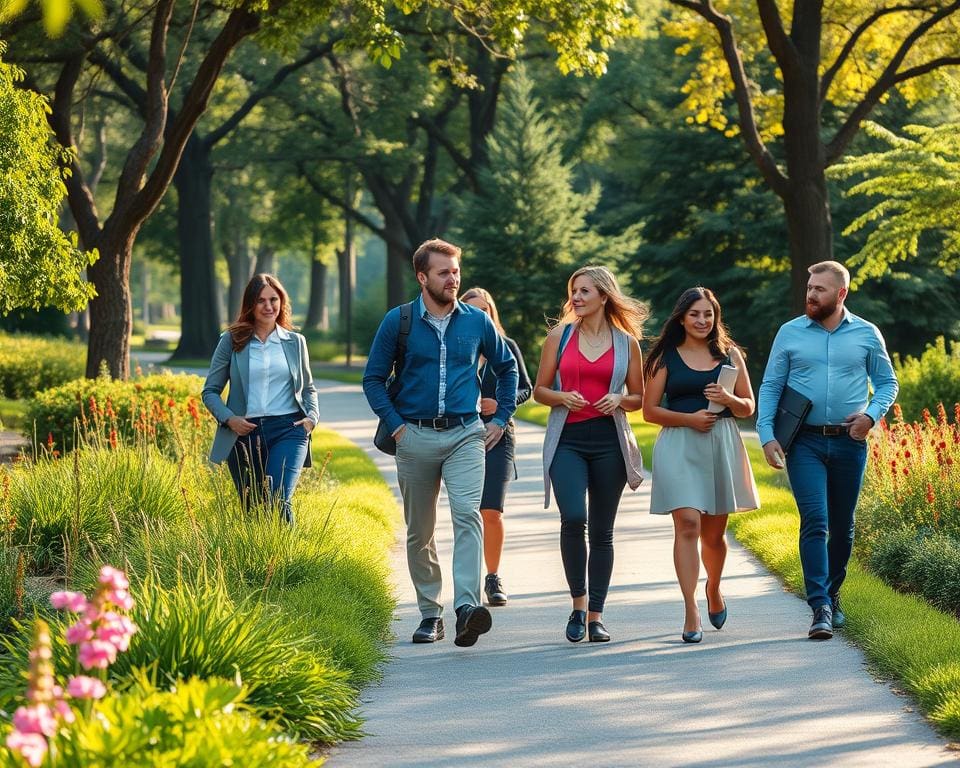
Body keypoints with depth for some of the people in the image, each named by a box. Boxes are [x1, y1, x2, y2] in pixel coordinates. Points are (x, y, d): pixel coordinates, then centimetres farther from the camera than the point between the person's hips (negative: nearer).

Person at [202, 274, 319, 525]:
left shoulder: (295, 342, 11)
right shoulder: (231, 341, 6)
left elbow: (308, 387, 24)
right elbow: (210, 391, 8)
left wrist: (312, 416, 4)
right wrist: (229, 419, -9)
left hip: (288, 429, -1)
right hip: (245, 433, 1)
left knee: (279, 502, -21)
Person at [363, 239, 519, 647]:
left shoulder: (477, 321, 5)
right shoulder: (398, 322, 1)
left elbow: (507, 368, 20)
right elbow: (373, 379, 7)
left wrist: (501, 418, 13)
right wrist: (396, 425, -2)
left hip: (465, 435, -1)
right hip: (416, 437, 1)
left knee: (467, 514, -21)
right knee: (419, 532, 7)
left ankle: (467, 606, -31)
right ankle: (430, 613, 18)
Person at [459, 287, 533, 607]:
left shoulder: (507, 347, 4)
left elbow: (526, 389, 8)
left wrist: (501, 404, -9)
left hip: (498, 436, -1)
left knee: (491, 511, -10)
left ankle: (493, 578, 5)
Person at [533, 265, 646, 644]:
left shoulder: (626, 342, 7)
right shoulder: (559, 336, 7)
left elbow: (639, 397, 13)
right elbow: (539, 390, 10)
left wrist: (619, 400, -8)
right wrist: (562, 398, -11)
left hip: (609, 441, 1)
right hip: (567, 439, -1)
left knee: (602, 530, 3)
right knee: (573, 518, -20)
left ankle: (595, 616, 11)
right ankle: (578, 603, -1)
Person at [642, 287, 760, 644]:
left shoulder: (729, 355, 10)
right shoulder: (666, 357, 4)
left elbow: (748, 407, 12)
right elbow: (650, 411, 2)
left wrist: (728, 399, -10)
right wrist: (689, 418, -13)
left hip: (722, 444, 3)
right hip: (679, 445, -2)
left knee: (714, 532, 10)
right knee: (687, 524, -15)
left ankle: (713, 589, 40)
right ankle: (691, 612, -17)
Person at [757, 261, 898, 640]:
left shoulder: (866, 335, 4)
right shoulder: (789, 333, 4)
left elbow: (887, 383, 11)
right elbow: (770, 387, 5)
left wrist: (871, 414, -8)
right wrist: (767, 436, -6)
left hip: (849, 442, 2)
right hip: (805, 442, -1)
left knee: (842, 526, 10)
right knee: (814, 521, -14)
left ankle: (832, 594, 29)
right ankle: (820, 608, -18)